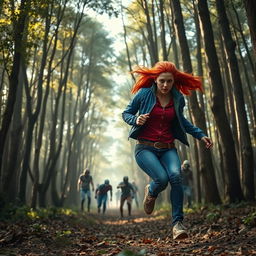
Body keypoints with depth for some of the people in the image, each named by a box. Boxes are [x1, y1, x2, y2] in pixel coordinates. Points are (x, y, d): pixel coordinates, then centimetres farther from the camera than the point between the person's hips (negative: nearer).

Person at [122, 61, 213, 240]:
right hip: (145, 148, -3)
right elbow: (126, 114, 6)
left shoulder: (178, 99, 5)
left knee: (176, 176, -26)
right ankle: (151, 192, 11)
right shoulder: (144, 94, -5)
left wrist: (200, 134, 13)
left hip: (168, 149, 3)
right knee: (162, 178, -27)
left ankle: (178, 223, -15)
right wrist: (136, 120, -17)